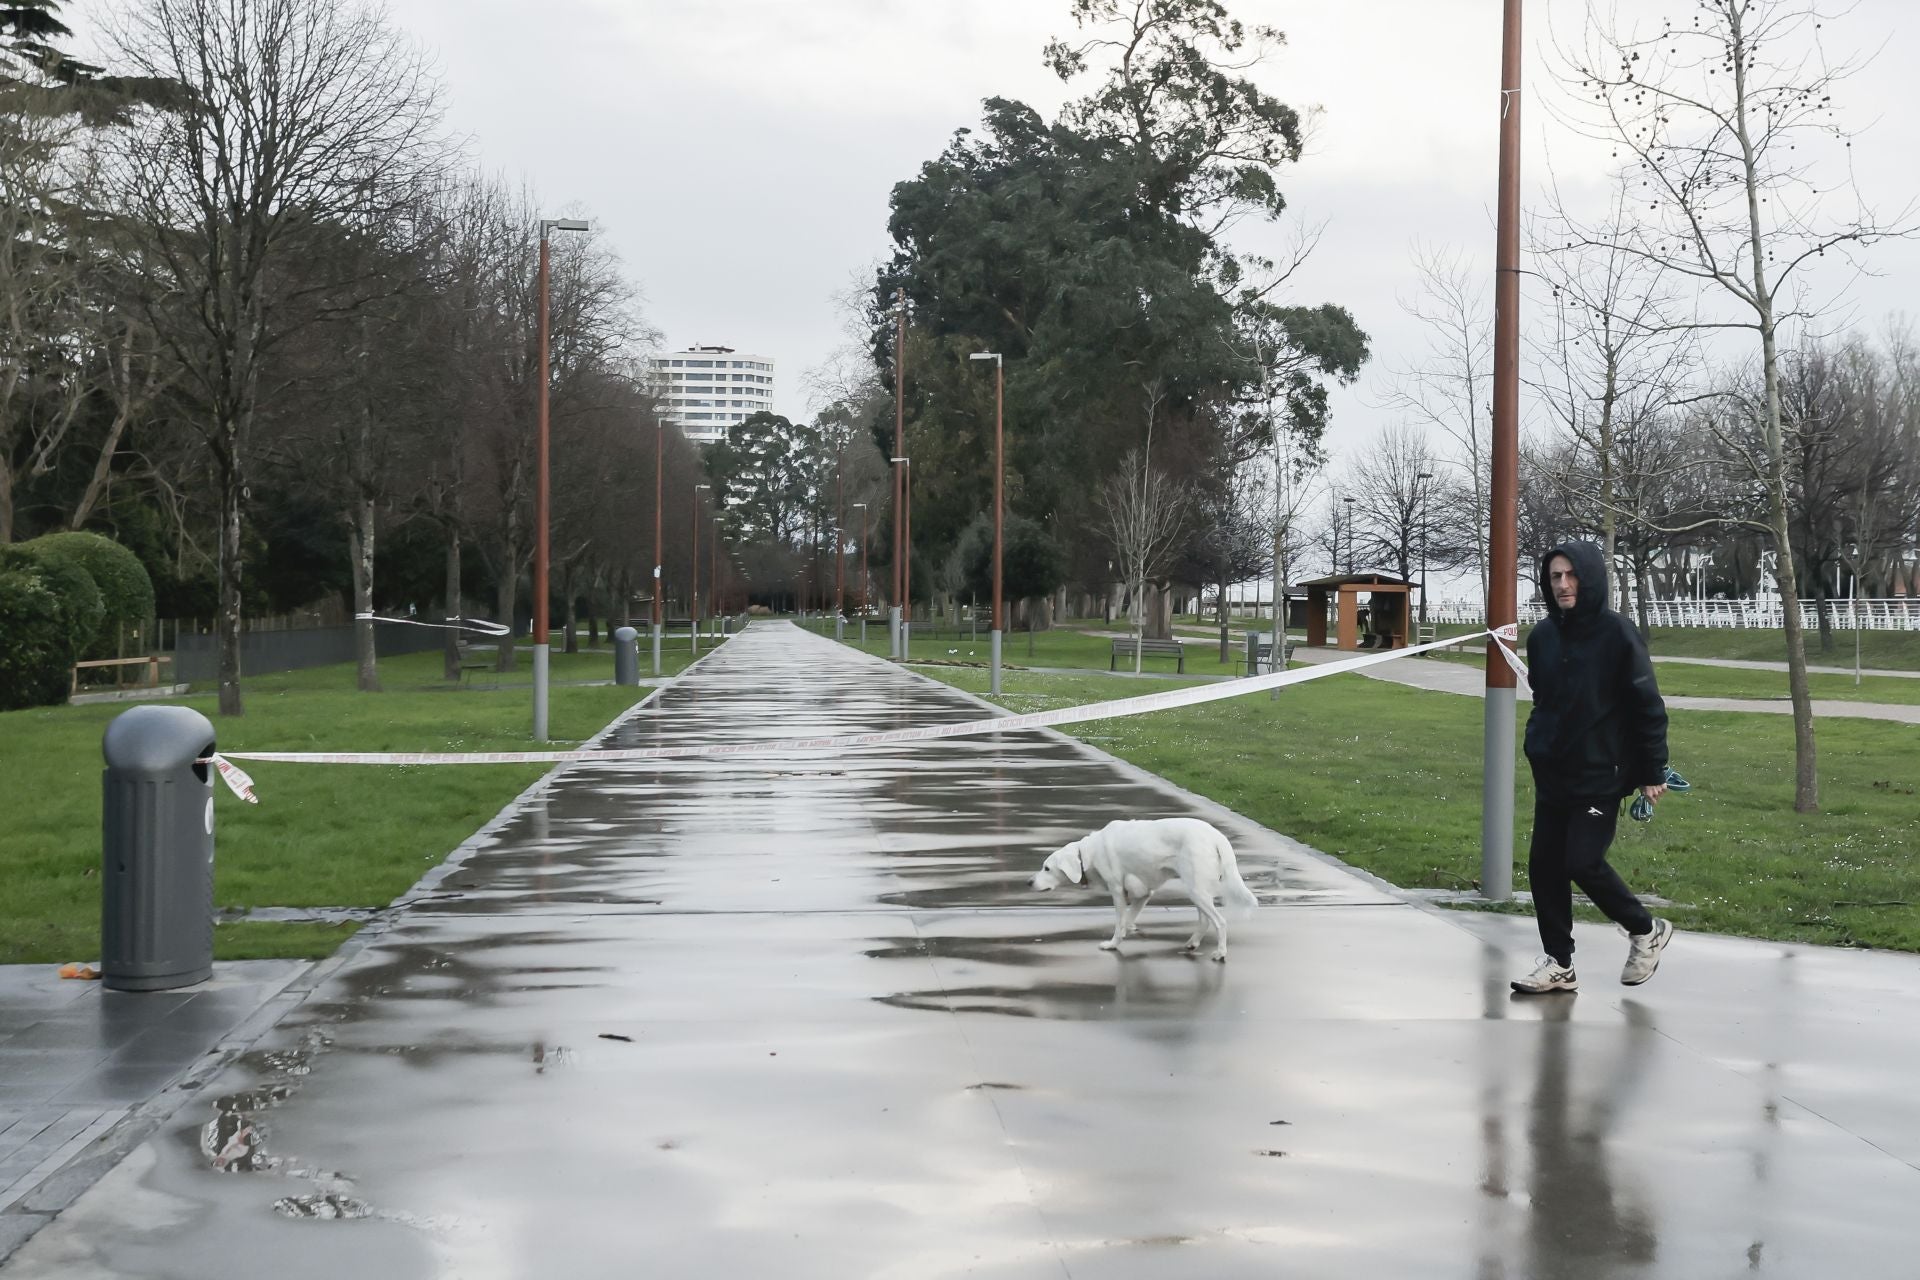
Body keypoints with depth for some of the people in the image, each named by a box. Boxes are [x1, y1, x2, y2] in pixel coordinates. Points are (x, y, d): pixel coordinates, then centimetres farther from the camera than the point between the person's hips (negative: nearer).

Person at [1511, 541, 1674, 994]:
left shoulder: (1617, 634, -11)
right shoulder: (1542, 636, 6)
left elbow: (1648, 706, -8)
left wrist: (1653, 771, -9)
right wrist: (1539, 745, 15)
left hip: (1600, 775, -6)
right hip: (1552, 776, 6)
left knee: (1583, 862, -11)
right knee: (1544, 865, 4)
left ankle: (1646, 931, 14)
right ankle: (1558, 962, 16)